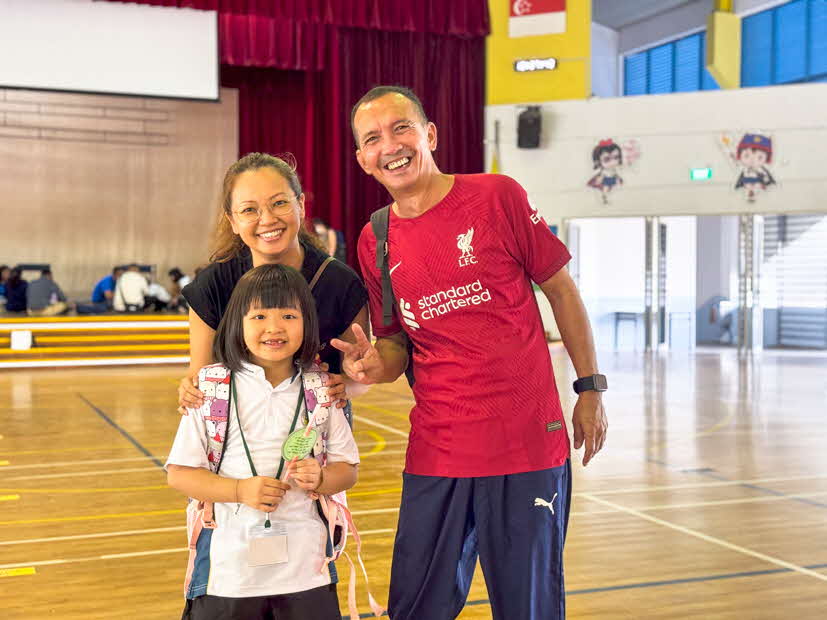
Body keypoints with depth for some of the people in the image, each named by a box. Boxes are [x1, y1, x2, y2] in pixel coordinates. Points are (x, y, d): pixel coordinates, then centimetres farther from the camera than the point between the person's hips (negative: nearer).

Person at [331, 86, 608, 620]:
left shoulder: (497, 197, -6)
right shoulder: (375, 243, 4)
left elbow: (561, 290, 1)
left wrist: (591, 389, 1)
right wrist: (376, 363, -9)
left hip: (528, 442, -3)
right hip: (436, 451, 3)